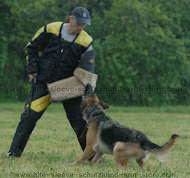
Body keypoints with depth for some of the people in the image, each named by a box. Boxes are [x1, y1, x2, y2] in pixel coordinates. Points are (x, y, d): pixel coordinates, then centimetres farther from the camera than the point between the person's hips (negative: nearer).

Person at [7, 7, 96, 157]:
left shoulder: (86, 42, -7)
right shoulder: (51, 29, -7)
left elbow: (88, 70, -2)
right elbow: (32, 47, 6)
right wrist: (32, 69, -1)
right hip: (44, 82, 0)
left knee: (80, 121, 0)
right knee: (30, 116, -7)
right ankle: (15, 151, 1)